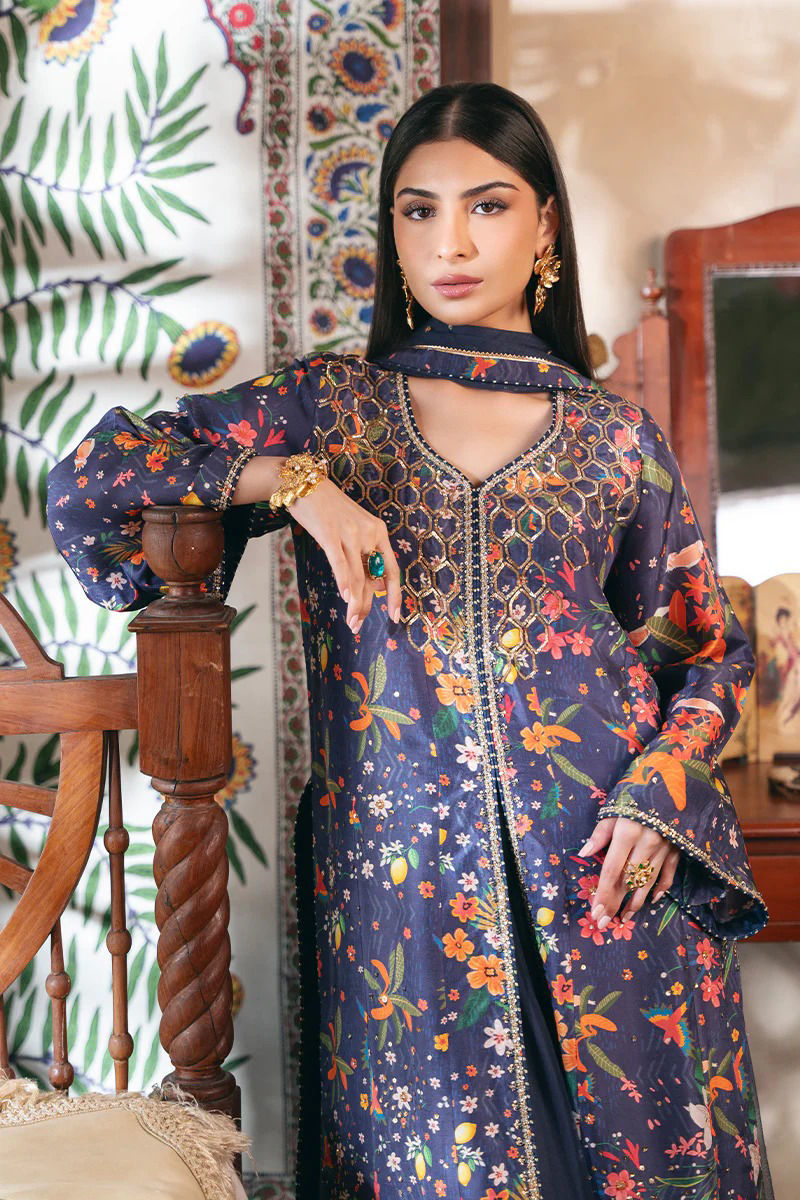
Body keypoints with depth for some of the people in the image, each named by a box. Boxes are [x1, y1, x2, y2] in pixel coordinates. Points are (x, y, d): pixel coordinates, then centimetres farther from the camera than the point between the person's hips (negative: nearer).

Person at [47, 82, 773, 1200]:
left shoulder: (619, 437, 7)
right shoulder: (324, 405, 6)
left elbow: (713, 651, 12)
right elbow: (85, 478, 1)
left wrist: (662, 784, -7)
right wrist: (292, 479, -11)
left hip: (607, 866, 1)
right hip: (396, 878, 0)